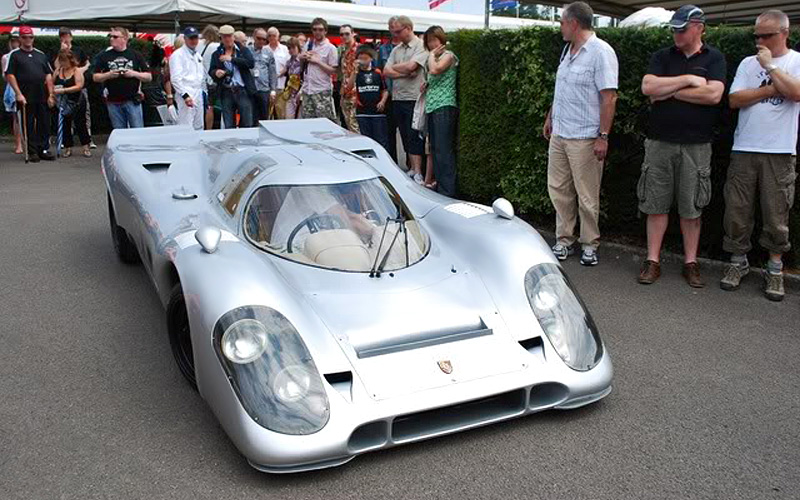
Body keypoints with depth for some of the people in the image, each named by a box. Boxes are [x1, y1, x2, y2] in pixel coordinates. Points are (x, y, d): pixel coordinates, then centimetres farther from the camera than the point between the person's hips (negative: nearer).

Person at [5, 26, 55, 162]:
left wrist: (51, 94, 5)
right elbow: (9, 75, -3)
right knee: (28, 125, 1)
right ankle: (32, 152, 6)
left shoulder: (41, 54, 15)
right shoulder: (14, 55, 4)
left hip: (43, 97, 4)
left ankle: (43, 150, 12)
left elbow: (48, 75, 13)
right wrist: (18, 93, -12)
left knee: (44, 124, 4)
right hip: (25, 98, -3)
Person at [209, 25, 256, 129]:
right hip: (226, 92, 2)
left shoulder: (243, 50, 7)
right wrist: (216, 73, -15)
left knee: (247, 124, -1)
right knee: (228, 127, 4)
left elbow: (251, 63, -9)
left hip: (243, 91, -2)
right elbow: (211, 71, 9)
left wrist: (232, 59, -14)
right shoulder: (217, 54, 12)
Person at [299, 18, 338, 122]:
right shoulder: (308, 45, 12)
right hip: (307, 89, 6)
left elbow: (333, 70, -9)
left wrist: (317, 61, -14)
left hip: (322, 91, -6)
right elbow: (300, 59, 26)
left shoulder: (330, 48, -5)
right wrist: (302, 57, 3)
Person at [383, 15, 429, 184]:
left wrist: (395, 67, -2)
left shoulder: (421, 46, -5)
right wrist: (405, 74, -9)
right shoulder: (396, 50, 16)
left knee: (414, 137, -8)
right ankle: (412, 168, 19)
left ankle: (418, 173, -7)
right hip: (397, 99, 7)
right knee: (405, 137, 11)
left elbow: (410, 66, -19)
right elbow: (386, 72, 6)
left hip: (413, 98, -7)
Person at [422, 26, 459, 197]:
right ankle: (438, 183, 16)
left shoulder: (447, 55, -3)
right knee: (435, 149, 10)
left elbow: (435, 70, -20)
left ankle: (447, 191, -15)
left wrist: (432, 55, -3)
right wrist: (427, 85, 8)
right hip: (432, 106, 9)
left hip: (444, 106, -9)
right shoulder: (433, 58, 23)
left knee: (443, 150, -13)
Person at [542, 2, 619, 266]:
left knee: (587, 196, 2)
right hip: (558, 134, 8)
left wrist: (603, 136, -21)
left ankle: (589, 244, 16)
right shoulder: (568, 50, 13)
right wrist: (550, 117, 23)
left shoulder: (601, 52, -13)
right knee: (558, 189, 11)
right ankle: (563, 239, 22)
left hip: (584, 138, -8)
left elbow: (609, 97, -17)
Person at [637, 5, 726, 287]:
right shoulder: (663, 57, 10)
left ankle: (691, 263, 14)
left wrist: (669, 91, -7)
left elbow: (713, 94, -11)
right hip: (660, 142, 1)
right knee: (656, 204, 2)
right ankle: (653, 261, 10)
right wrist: (688, 80, -10)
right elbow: (648, 87, -7)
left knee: (691, 208, 4)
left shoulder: (714, 58, 5)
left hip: (696, 145, -1)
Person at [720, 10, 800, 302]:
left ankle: (775, 269, 15)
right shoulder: (748, 63, 11)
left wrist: (770, 66, -8)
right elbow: (734, 100, 0)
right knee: (737, 211, 4)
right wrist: (770, 89, -7)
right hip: (744, 149, 2)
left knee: (776, 215, 2)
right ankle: (738, 262, 19)